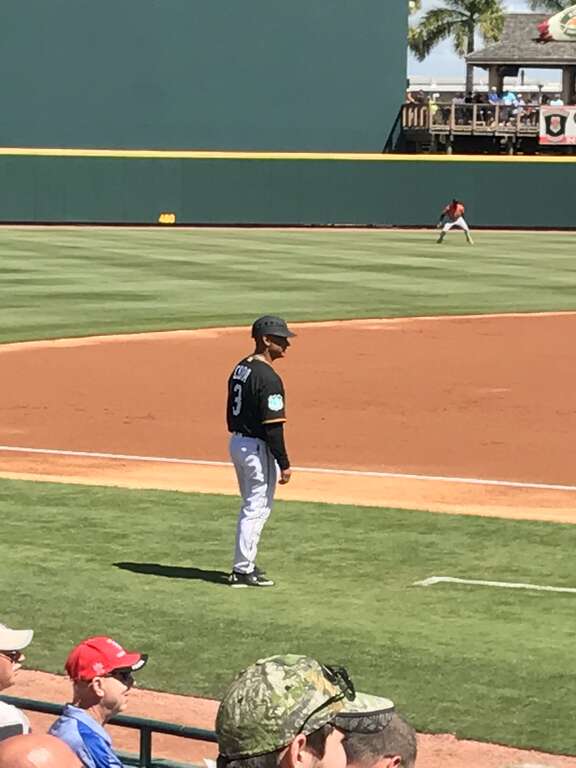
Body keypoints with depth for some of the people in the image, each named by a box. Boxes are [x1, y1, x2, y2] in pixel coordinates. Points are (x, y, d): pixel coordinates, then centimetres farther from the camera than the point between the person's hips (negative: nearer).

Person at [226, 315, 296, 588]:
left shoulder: (240, 369, 8)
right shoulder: (268, 378, -20)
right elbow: (272, 426, -23)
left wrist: (240, 438, 21)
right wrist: (284, 463, -20)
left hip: (236, 443, 10)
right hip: (257, 448, -10)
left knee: (252, 506, 20)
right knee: (256, 509, -1)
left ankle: (245, 563, 27)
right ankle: (243, 570, 2)